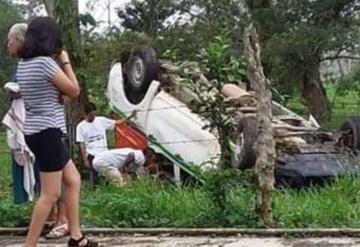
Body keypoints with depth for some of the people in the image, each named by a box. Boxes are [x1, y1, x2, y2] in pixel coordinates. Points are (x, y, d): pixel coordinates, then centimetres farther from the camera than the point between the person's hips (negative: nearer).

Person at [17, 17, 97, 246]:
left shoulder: (23, 64, 10)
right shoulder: (45, 62, -18)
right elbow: (74, 91, -9)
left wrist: (59, 63, 7)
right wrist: (66, 61, 0)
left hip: (36, 131, 10)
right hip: (47, 132, -10)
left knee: (73, 180, 18)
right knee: (50, 194, -4)